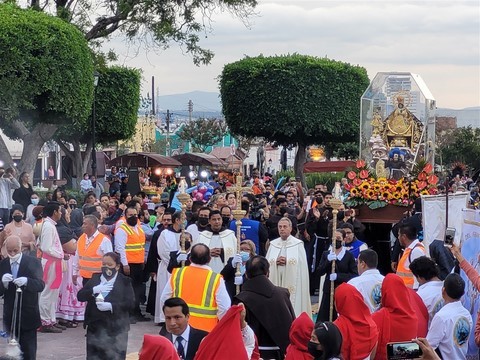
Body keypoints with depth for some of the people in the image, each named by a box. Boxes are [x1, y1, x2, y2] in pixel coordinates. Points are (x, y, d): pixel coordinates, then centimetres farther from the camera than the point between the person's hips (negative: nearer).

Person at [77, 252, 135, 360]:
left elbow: (130, 303, -9)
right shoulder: (95, 278, 11)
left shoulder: (125, 281, 1)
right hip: (95, 327, 3)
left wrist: (111, 306, -20)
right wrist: (94, 290, -14)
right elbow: (80, 296, 4)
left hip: (116, 329, -3)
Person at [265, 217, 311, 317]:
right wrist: (276, 262, -9)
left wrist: (287, 262, -11)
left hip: (292, 282, -3)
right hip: (275, 282, 3)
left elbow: (302, 264, -4)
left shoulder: (298, 244, 1)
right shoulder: (273, 244, 12)